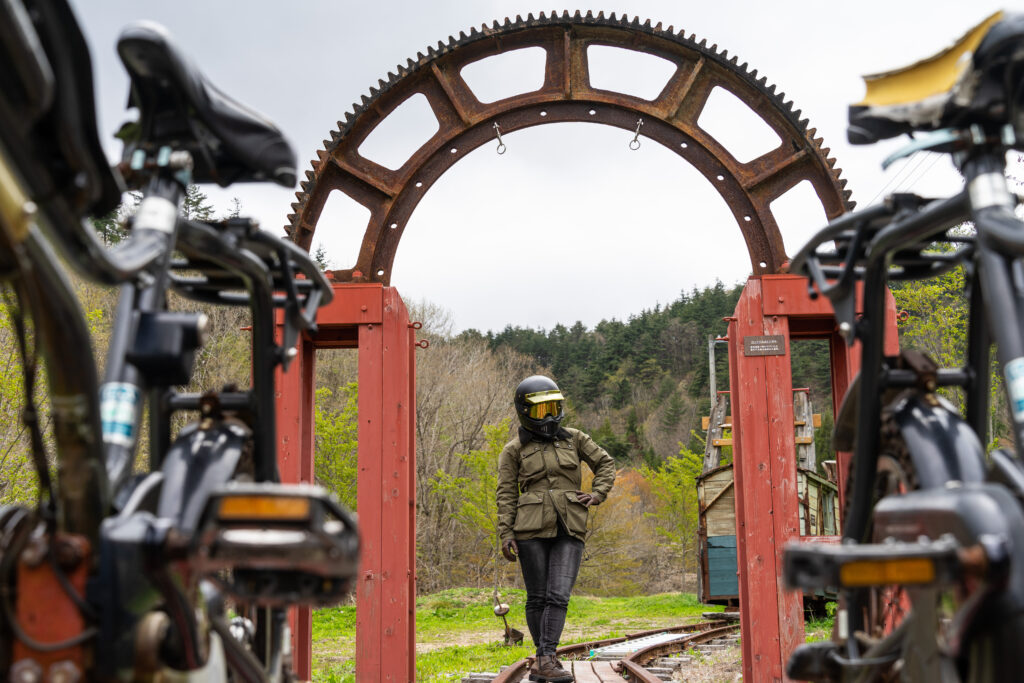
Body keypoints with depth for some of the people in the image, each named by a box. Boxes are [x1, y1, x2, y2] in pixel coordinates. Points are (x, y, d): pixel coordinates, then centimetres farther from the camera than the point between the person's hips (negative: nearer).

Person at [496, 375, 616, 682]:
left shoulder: (573, 438, 12)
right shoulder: (514, 450, 5)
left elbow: (605, 464, 20)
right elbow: (506, 495, 2)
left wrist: (597, 495, 3)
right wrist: (505, 535, -6)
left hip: (569, 532, 1)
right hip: (532, 530, -1)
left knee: (558, 596, -11)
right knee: (538, 597, 2)